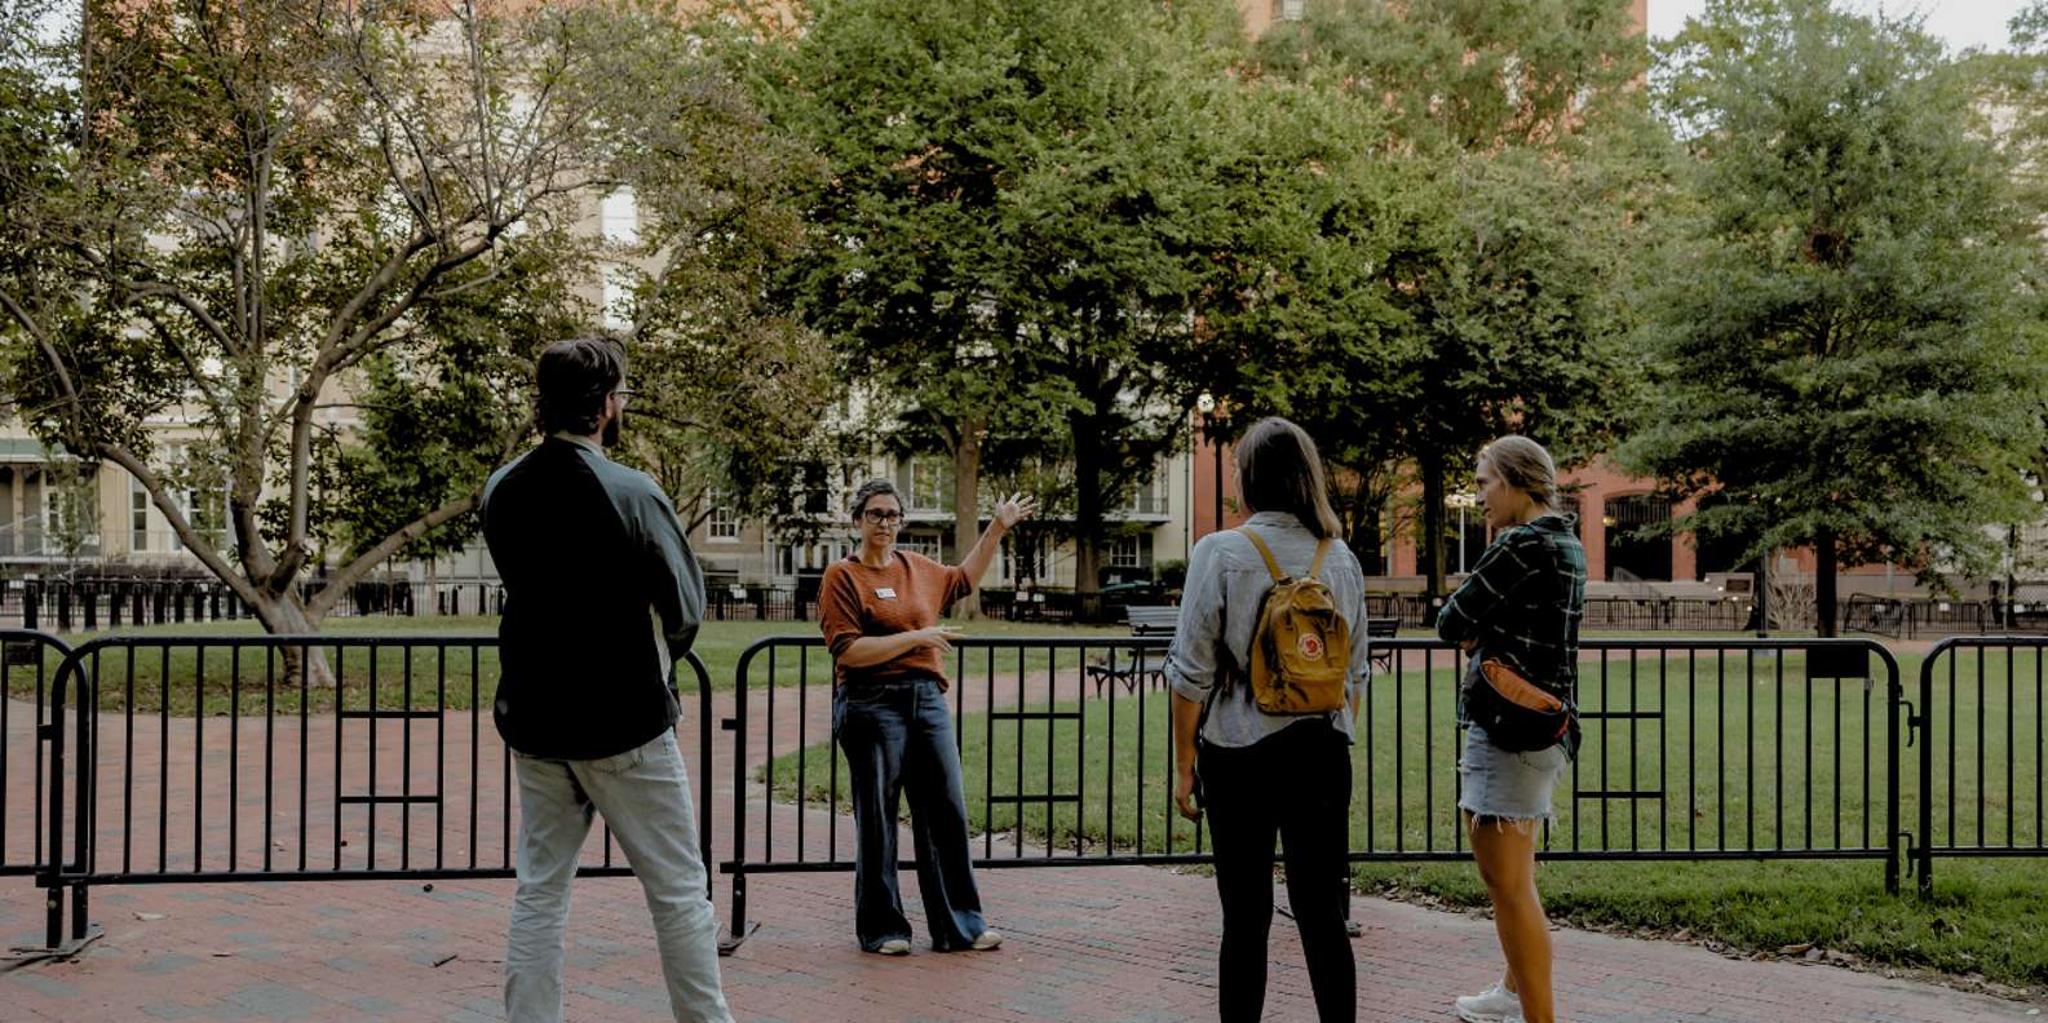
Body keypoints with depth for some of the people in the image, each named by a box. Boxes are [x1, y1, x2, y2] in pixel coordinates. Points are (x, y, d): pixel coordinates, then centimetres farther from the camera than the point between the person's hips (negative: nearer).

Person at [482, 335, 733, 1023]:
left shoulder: (502, 491, 0)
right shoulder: (631, 494, -17)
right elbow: (686, 609, -9)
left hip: (534, 721, 5)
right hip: (624, 722, -5)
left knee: (540, 890, 13)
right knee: (678, 890, 6)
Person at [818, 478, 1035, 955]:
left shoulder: (916, 567, 14)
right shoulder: (842, 575, -5)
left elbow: (962, 578, 34)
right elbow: (848, 651, -13)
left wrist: (997, 528, 30)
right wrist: (915, 637, -15)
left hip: (928, 700, 6)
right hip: (873, 705, -6)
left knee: (947, 815, 6)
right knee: (877, 822, 1)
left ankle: (958, 925, 15)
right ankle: (881, 929, 12)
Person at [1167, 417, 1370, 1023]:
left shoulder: (1220, 553, -8)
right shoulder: (1340, 559, 5)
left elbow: (1193, 674, -8)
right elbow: (1354, 675, 11)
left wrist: (1184, 764, 0)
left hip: (1238, 752, -3)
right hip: (1323, 752, 3)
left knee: (1245, 915, 6)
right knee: (1322, 914, 7)